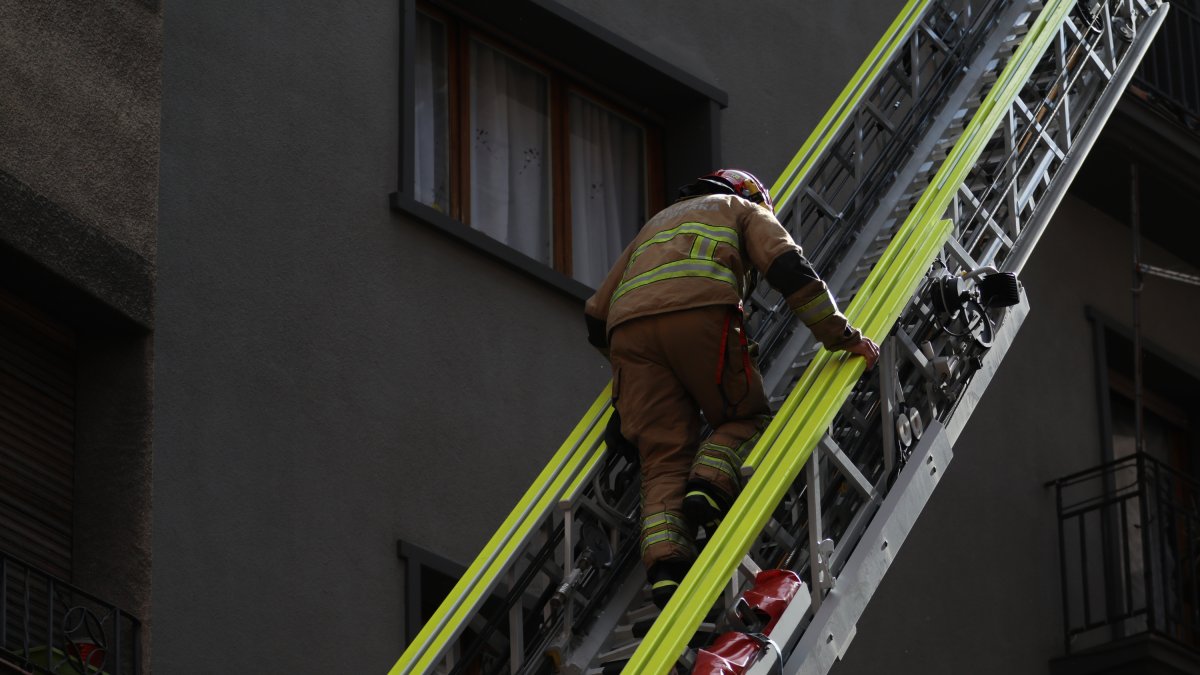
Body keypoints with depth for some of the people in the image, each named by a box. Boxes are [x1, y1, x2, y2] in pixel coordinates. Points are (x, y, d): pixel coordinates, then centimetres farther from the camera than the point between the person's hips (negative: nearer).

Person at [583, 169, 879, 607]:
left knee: (663, 453, -1)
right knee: (746, 418, 13)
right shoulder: (745, 210, 29)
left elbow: (596, 317, 37)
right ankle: (710, 482, -16)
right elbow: (788, 267, 7)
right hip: (700, 313, -4)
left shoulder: (656, 224, 42)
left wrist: (628, 363, 52)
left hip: (628, 330, 4)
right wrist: (841, 336, 5)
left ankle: (664, 560, -22)